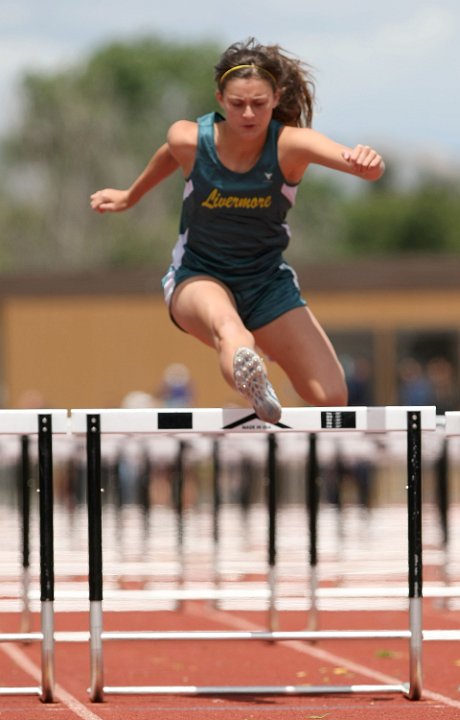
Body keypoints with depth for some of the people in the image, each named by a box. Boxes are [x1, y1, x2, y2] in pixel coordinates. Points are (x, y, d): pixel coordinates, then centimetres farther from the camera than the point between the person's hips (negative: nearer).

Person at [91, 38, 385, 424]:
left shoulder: (290, 144, -21)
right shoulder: (190, 140, -16)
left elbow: (364, 165, -40)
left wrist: (366, 161, -65)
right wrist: (129, 197, 29)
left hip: (268, 282, 2)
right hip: (197, 276, -1)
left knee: (331, 397, -11)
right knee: (227, 325, -40)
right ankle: (251, 379, -72)